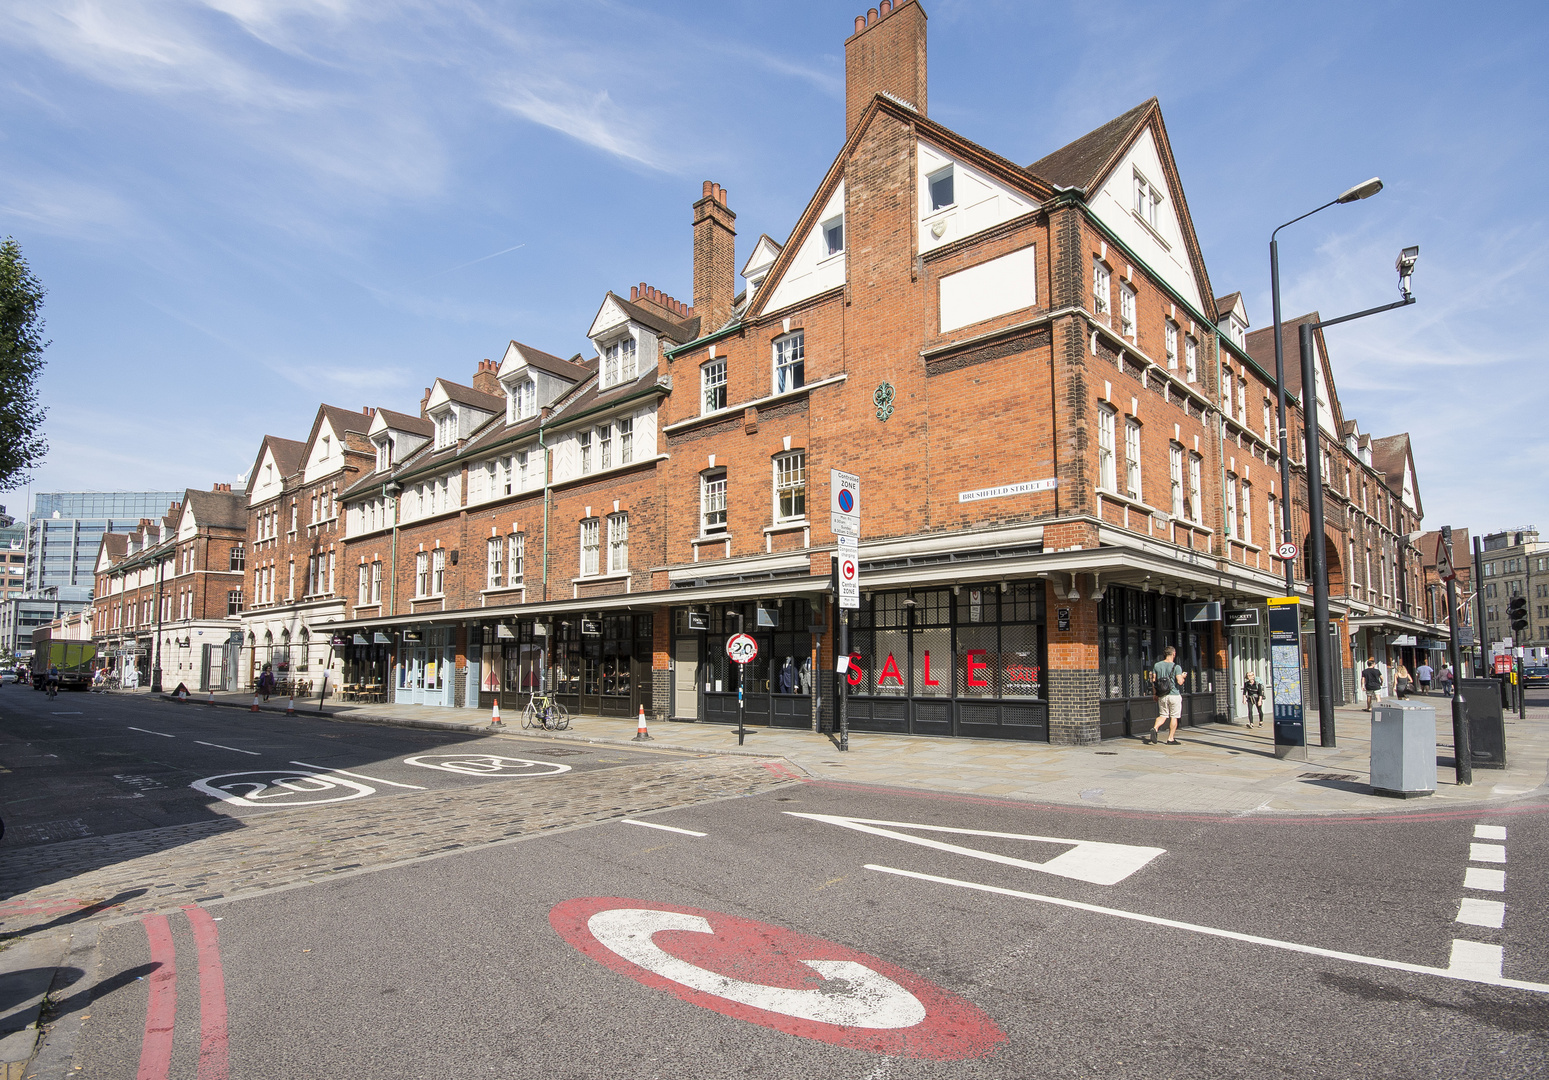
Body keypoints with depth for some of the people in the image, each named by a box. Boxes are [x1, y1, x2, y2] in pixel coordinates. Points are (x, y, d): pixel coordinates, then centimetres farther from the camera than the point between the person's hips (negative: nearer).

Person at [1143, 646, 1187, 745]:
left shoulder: (1156, 665, 3)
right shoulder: (1176, 667, -10)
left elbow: (1153, 680, 5)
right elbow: (1180, 682, -18)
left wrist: (1155, 693, 14)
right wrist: (1183, 677, 5)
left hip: (1162, 696, 4)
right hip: (1174, 695, -4)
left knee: (1163, 715, 13)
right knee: (1174, 717, 7)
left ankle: (1154, 728, -12)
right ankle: (1170, 739, 9)